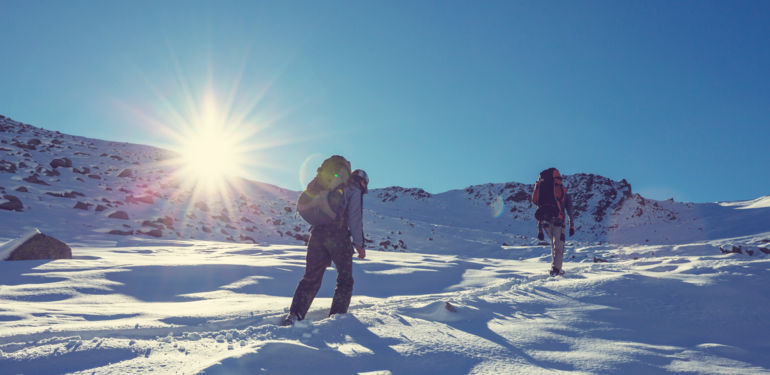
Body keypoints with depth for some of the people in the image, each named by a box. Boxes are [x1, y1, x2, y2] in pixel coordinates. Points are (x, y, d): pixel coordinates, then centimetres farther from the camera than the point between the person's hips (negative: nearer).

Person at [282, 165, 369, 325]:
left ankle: (295, 314, -3)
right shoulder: (355, 190, 5)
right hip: (338, 236, -6)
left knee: (311, 278, 7)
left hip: (317, 233, 6)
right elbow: (355, 217, -7)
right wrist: (358, 243, -6)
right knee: (345, 280, 8)